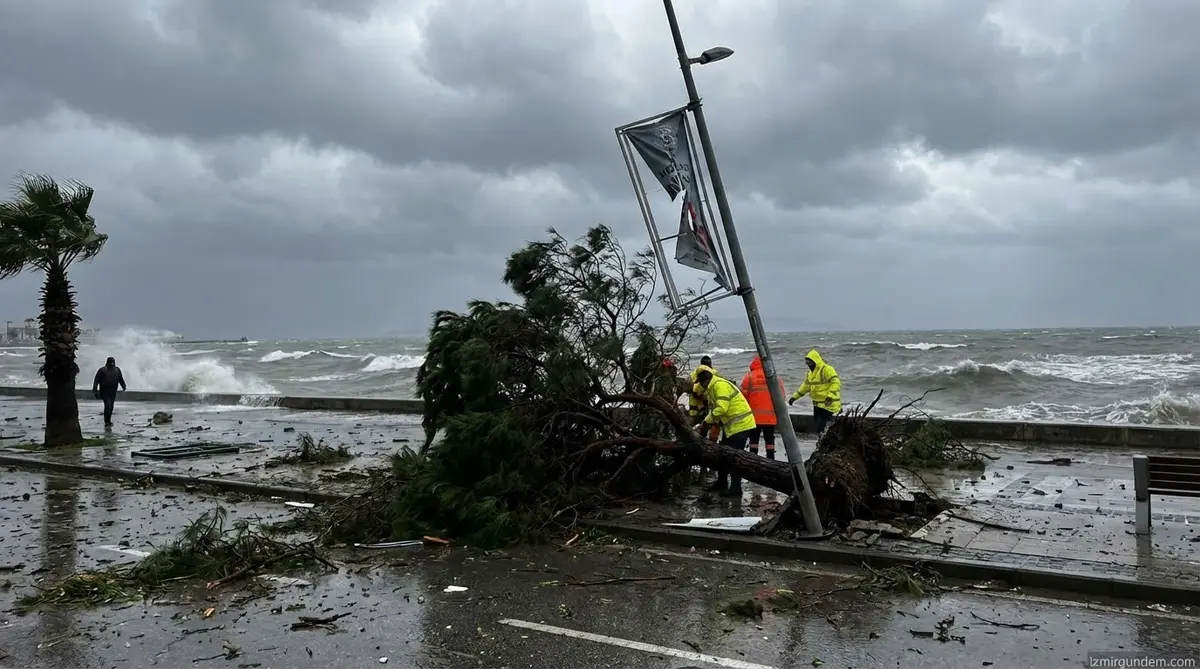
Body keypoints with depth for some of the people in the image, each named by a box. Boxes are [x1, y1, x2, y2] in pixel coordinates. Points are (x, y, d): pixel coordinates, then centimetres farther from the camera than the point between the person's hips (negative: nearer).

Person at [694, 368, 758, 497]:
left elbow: (722, 408, -28)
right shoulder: (712, 388, 15)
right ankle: (721, 483, 27)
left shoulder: (720, 385, -18)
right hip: (732, 426, 11)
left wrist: (708, 420, -16)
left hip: (741, 425, -11)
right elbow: (715, 408, 15)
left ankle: (735, 488, -7)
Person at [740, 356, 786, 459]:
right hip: (770, 416, 2)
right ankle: (770, 459, 10)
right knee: (769, 438, 10)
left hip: (754, 415, -2)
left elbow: (743, 395, -4)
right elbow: (781, 395, 6)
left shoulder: (749, 376, -5)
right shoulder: (774, 377, 2)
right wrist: (776, 409, 20)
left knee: (754, 438, 7)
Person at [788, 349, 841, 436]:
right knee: (816, 426, 12)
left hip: (828, 404, -9)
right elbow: (805, 386, 23)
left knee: (823, 427, -15)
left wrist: (830, 396, -34)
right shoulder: (811, 372, 14)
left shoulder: (827, 369, -15)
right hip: (817, 404, 9)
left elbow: (836, 383, -23)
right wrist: (795, 396, 18)